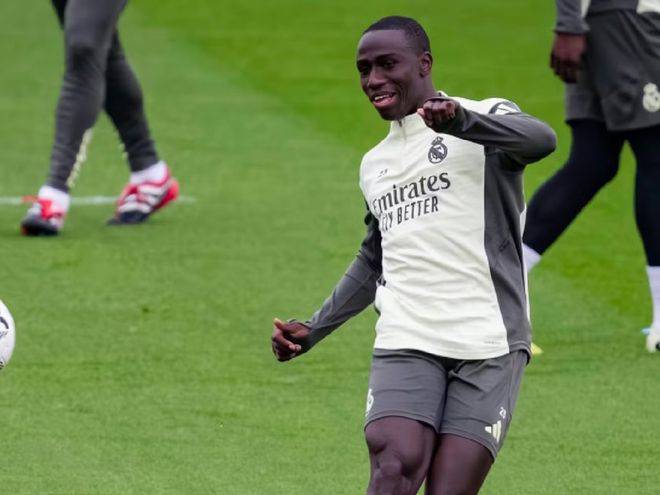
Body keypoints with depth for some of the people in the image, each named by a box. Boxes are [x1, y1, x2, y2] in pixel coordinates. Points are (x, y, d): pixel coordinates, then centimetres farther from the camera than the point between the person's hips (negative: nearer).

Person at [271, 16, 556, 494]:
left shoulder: (487, 120, 2)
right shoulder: (375, 164, 23)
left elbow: (541, 140, -22)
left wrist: (462, 122, -40)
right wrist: (313, 330, 25)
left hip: (489, 345, -4)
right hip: (406, 343, 4)